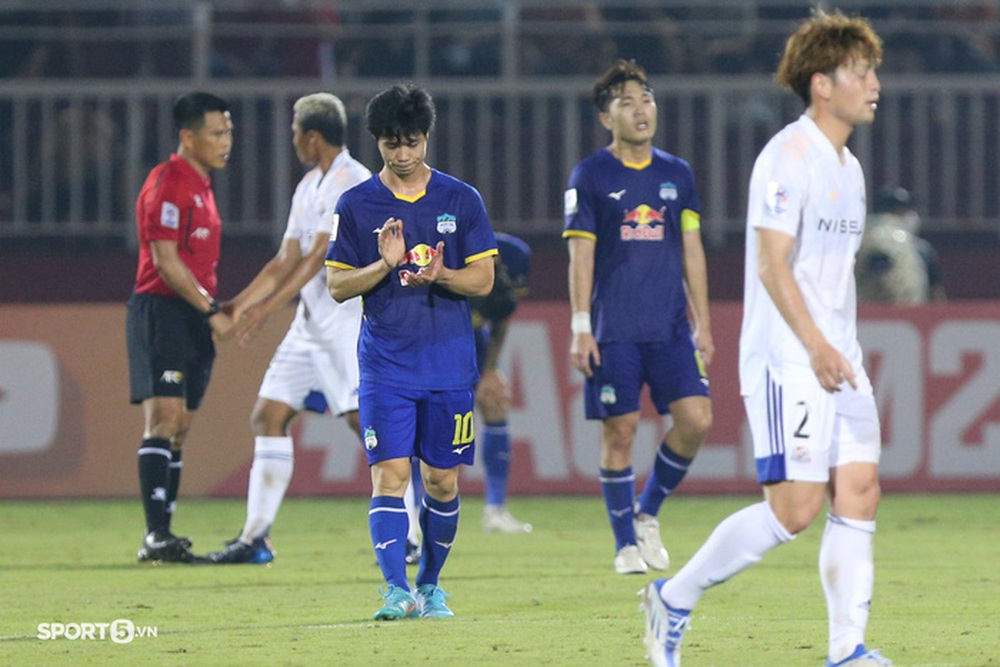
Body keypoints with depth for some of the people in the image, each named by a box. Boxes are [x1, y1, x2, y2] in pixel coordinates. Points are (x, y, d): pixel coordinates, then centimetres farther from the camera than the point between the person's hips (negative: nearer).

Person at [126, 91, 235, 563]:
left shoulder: (201, 186, 19)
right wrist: (212, 312, -15)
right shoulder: (168, 184, -11)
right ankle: (156, 535, -21)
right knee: (164, 419, -16)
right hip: (161, 312, -9)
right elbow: (166, 261, -16)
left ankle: (163, 534, 10)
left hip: (192, 318, 9)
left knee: (179, 429, 8)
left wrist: (218, 310, 15)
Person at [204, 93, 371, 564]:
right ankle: (255, 538, 7)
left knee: (365, 418, -15)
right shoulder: (309, 187, 16)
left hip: (348, 317, -9)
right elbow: (285, 261, 17)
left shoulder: (352, 182, -12)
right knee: (268, 416, 4)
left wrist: (268, 307, -23)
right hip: (309, 322, 9)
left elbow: (319, 255, -19)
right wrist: (237, 307, 13)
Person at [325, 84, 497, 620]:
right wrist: (385, 264, -15)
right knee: (389, 476, -13)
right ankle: (397, 591, -19)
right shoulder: (355, 205, 3)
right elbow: (337, 285, 3)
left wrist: (439, 275, -18)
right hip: (385, 367, -1)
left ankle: (429, 585, 23)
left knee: (442, 481, 6)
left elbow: (483, 279, 3)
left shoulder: (462, 200, 4)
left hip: (449, 362, 1)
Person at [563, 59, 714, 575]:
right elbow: (581, 255, -1)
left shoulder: (677, 174, 12)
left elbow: (692, 251, 14)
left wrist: (702, 324, 10)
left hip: (670, 328, 3)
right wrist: (580, 328, -8)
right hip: (613, 332, -3)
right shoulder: (590, 177, 1)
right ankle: (626, 543, 8)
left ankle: (647, 512, 12)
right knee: (620, 430, -4)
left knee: (696, 418, -9)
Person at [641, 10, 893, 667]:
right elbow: (773, 264, -17)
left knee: (859, 494, -1)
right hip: (786, 361, -9)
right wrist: (815, 344, -24)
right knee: (795, 508, -11)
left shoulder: (848, 167, 17)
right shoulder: (789, 156, -11)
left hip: (839, 362, 9)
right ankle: (674, 599, 4)